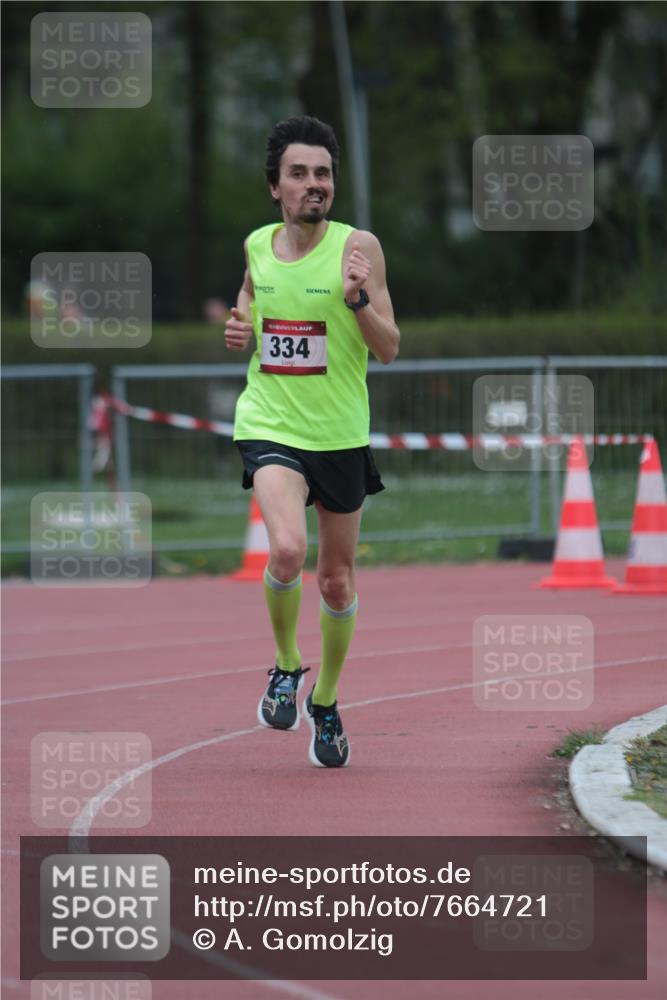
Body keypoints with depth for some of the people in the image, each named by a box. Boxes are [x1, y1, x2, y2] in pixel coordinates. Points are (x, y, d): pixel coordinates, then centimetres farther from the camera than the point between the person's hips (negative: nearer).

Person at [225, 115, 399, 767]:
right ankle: (286, 665, 1)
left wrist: (357, 299, -28)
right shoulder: (257, 245, 1)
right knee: (286, 550, -25)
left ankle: (325, 702, 33)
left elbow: (389, 349, -10)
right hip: (269, 425, 0)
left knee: (337, 581, 11)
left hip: (340, 435, 0)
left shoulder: (357, 247, -9)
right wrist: (239, 329, 1)